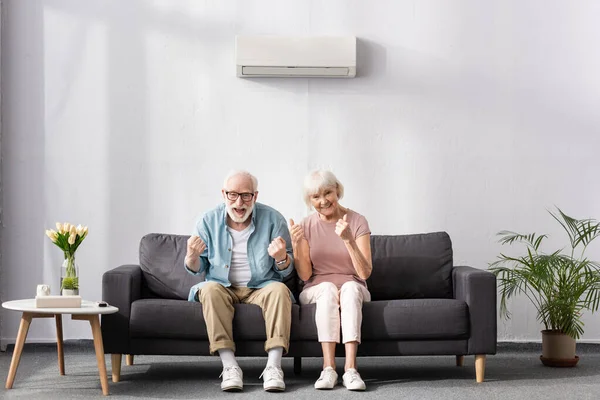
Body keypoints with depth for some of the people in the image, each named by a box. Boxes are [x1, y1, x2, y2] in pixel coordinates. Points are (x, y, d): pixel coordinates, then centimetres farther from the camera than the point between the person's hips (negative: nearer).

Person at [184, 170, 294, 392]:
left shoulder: (273, 219, -3)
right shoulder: (209, 221, -1)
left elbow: (286, 271, -1)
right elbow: (196, 269, 5)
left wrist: (281, 258, -25)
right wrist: (192, 256, -19)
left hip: (261, 287, 0)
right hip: (223, 288, 0)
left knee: (279, 290, -31)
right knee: (210, 289, -31)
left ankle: (273, 366, -36)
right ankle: (230, 366, -37)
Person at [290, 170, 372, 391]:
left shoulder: (357, 221, -5)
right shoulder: (307, 225, 1)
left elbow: (364, 273, -14)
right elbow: (305, 275, -4)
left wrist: (348, 240, -28)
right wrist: (296, 244, -19)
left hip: (353, 290, -1)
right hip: (316, 291, 1)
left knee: (350, 287, -35)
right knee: (328, 288, -34)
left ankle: (350, 367, -45)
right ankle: (328, 367, -42)